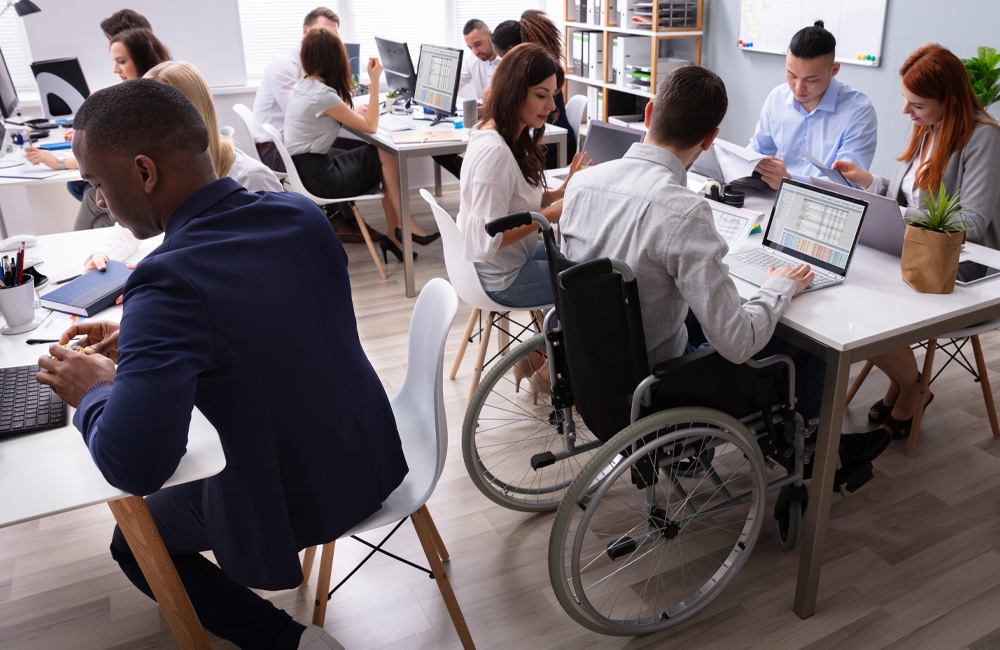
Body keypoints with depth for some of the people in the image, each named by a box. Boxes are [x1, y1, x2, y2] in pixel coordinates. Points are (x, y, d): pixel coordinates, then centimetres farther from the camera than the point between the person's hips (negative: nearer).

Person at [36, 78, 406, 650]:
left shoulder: (168, 282, -30)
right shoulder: (303, 215, -8)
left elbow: (132, 467, -34)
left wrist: (94, 392, -13)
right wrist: (139, 335, 8)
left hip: (292, 505, -6)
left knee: (133, 544, 22)